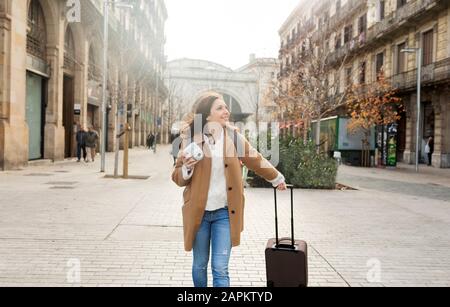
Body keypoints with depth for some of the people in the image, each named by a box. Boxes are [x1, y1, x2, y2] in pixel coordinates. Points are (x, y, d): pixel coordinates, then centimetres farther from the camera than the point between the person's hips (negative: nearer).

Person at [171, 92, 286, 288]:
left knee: (220, 269, -3)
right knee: (199, 265, 14)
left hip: (224, 213, 0)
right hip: (199, 212, 0)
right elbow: (178, 177, 0)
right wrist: (186, 168, -22)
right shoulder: (191, 138, -5)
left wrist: (277, 178, 27)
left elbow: (256, 160, 15)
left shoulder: (234, 136, -1)